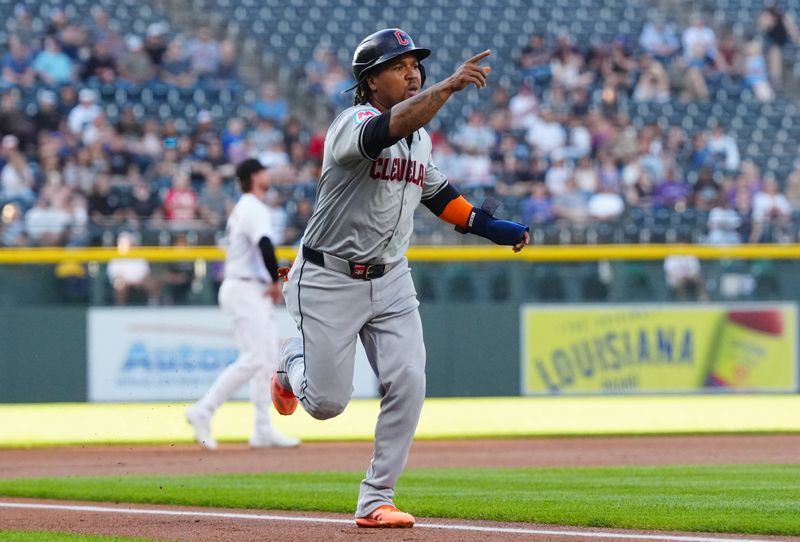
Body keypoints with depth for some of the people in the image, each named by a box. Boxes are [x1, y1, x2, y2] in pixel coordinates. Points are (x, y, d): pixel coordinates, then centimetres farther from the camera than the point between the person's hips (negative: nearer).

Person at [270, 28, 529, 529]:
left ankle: (376, 500, 0)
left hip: (391, 281, 6)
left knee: (408, 386, -10)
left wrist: (487, 226, 14)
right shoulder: (354, 123, -17)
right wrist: (450, 86, -52)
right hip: (330, 281, -6)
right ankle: (294, 362, 36)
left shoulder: (421, 137, 7)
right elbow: (391, 127, -41)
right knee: (326, 403, -1)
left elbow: (435, 191, 25)